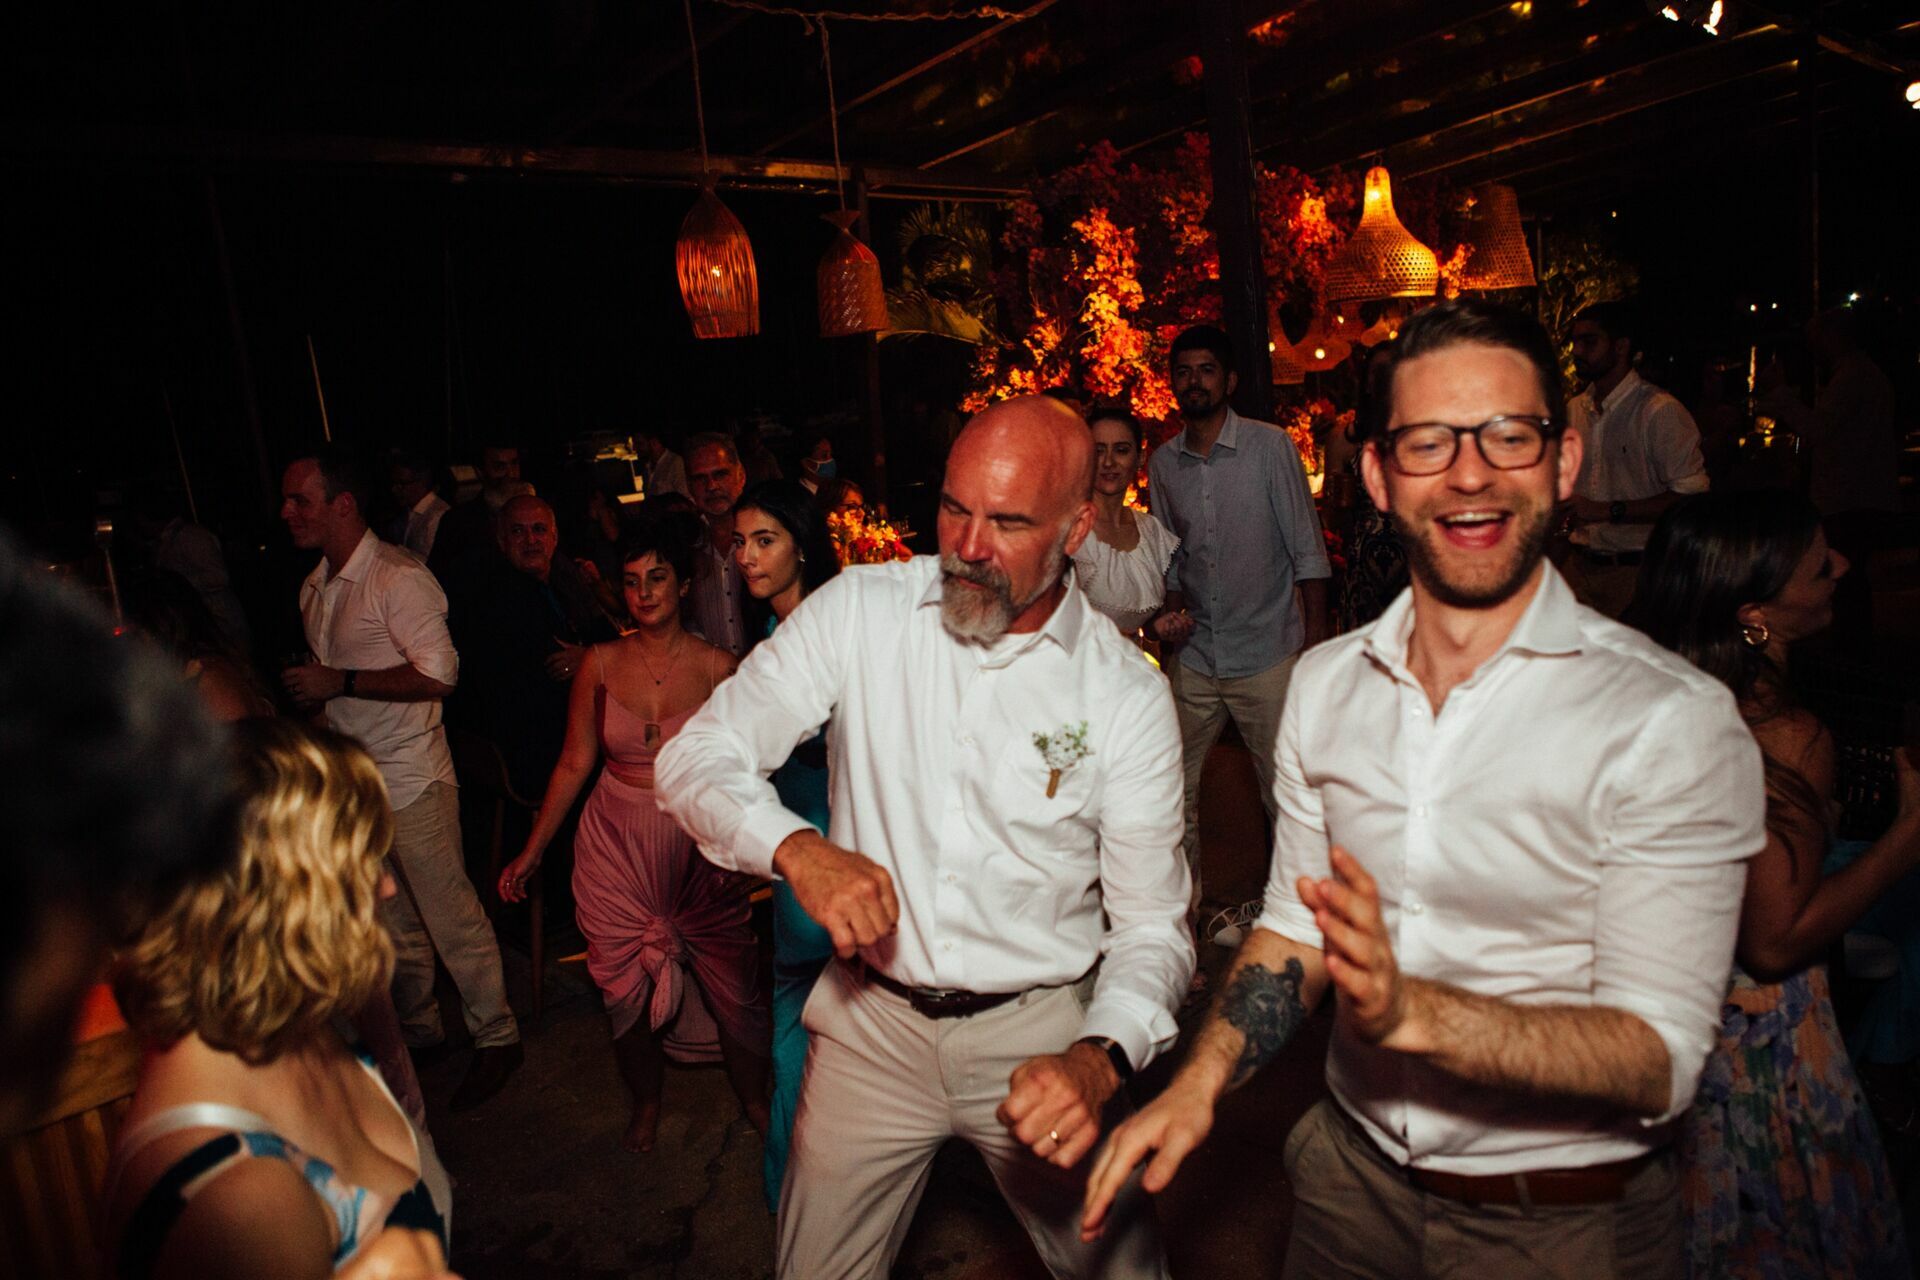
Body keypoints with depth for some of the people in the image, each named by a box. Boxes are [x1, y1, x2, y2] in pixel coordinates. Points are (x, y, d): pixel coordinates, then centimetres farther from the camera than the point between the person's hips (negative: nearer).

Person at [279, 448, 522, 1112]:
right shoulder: (314, 588, 12)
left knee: (450, 914, 0)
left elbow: (437, 675, -22)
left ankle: (496, 1038, 15)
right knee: (391, 920, 17)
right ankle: (417, 1028, 33)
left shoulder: (398, 577, -16)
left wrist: (340, 682, -20)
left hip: (411, 776, -8)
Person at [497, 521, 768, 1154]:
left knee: (732, 980, 4)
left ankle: (754, 1098, 32)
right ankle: (646, 1103, 39)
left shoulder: (716, 666, -6)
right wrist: (531, 851, 5)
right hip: (616, 844, 2)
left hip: (699, 846, -1)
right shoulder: (600, 664, -2)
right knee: (628, 987, 10)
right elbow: (574, 764, 3)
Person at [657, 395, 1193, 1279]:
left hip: (1041, 1033, 0)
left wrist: (1099, 1059, -25)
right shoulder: (859, 610, -8)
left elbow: (1153, 925, -6)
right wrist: (796, 847, -26)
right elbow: (696, 757, -7)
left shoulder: (1127, 694, -10)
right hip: (870, 1020, 1)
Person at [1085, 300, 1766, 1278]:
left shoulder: (1672, 720, -19)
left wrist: (1409, 1010, -37)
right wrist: (1199, 1083, -10)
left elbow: (1659, 1059, -22)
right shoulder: (1325, 684, -4)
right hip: (1351, 1177, 4)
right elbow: (1294, 927, 3)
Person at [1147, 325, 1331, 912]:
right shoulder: (1162, 462, 6)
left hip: (1268, 651, -3)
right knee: (1175, 788, 8)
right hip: (1194, 657, 4)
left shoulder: (1271, 446, -5)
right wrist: (1171, 617, 2)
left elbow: (1307, 549, -4)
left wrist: (1316, 639, -8)